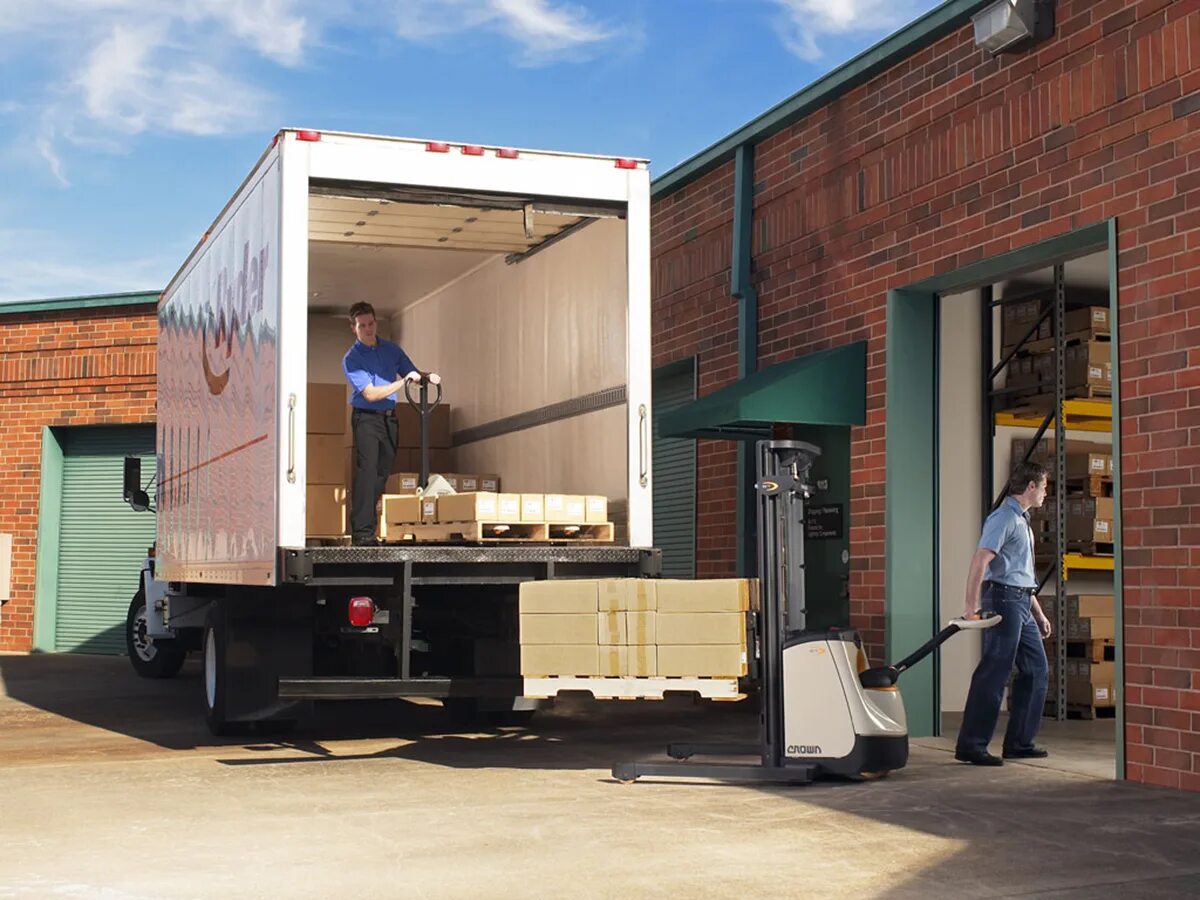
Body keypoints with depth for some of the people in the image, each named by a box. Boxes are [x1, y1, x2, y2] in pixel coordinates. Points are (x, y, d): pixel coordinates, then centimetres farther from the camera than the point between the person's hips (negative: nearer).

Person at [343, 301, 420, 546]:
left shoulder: (391, 349, 10)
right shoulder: (351, 359, -7)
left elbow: (413, 374, 17)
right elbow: (371, 394, -16)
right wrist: (403, 381, -21)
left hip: (389, 418, 6)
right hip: (366, 418, -6)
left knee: (382, 473, 7)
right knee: (366, 473, -13)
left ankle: (364, 525, 16)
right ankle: (362, 533, -15)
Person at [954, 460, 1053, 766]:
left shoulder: (1022, 520, 21)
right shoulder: (1004, 518, -11)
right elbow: (980, 560, -22)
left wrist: (1038, 613, 26)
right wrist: (972, 605, -28)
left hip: (1021, 603, 10)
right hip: (1004, 598, -10)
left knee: (1036, 670, 11)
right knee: (993, 674, -10)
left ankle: (1019, 743, 17)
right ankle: (971, 746, -7)